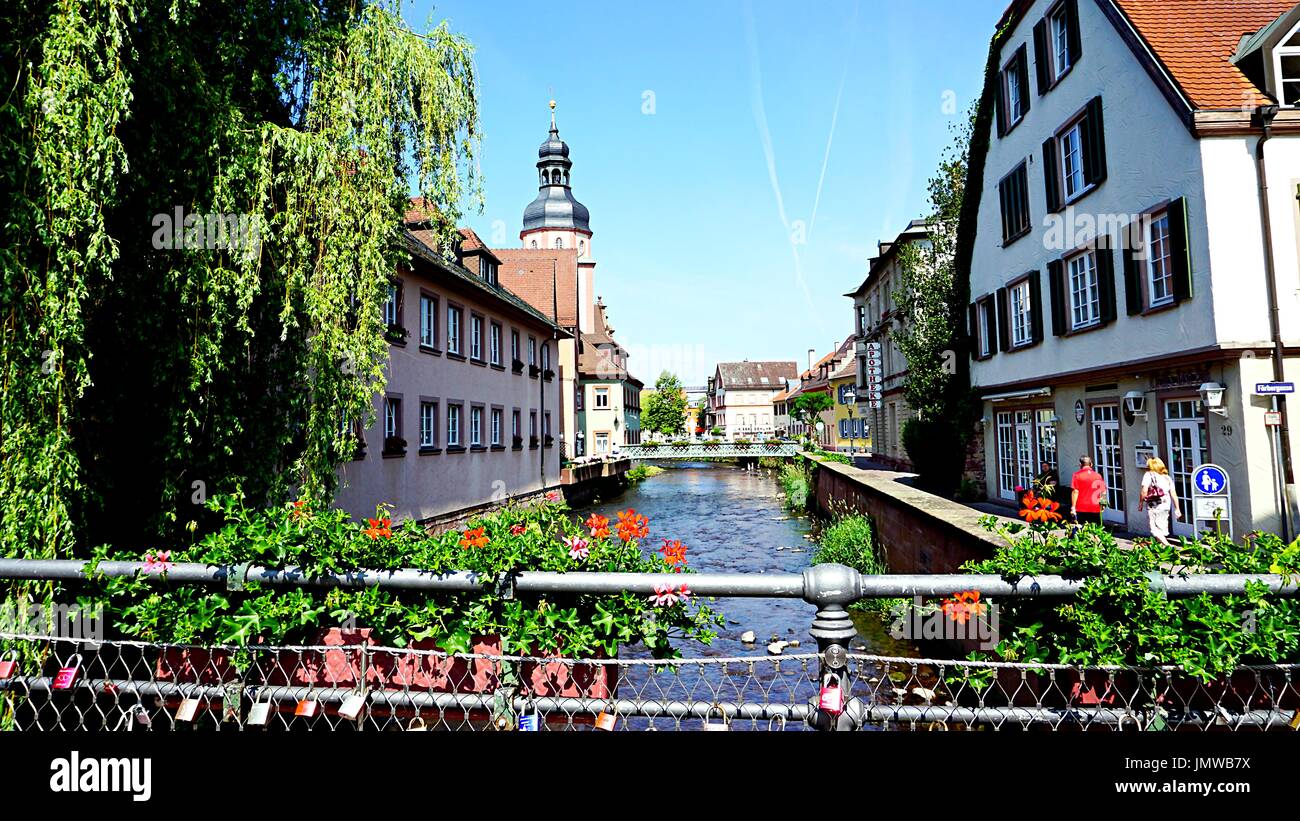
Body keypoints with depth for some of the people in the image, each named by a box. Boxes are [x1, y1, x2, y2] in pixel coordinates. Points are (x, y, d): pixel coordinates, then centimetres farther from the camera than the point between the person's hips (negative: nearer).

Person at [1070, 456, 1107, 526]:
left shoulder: (1077, 475, -4)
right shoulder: (1098, 475, 5)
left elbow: (1075, 491, -9)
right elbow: (1103, 492, 6)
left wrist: (1073, 507, -7)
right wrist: (1102, 504, 20)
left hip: (1081, 509, -3)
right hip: (1095, 509, 3)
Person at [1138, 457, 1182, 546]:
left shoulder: (1148, 475, -3)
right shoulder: (1167, 477, 13)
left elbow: (1144, 492, -12)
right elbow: (1173, 494, 9)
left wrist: (1140, 503, 0)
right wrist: (1177, 508, 12)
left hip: (1153, 506, -6)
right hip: (1166, 506, 6)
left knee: (1155, 530, -3)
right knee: (1162, 529, 16)